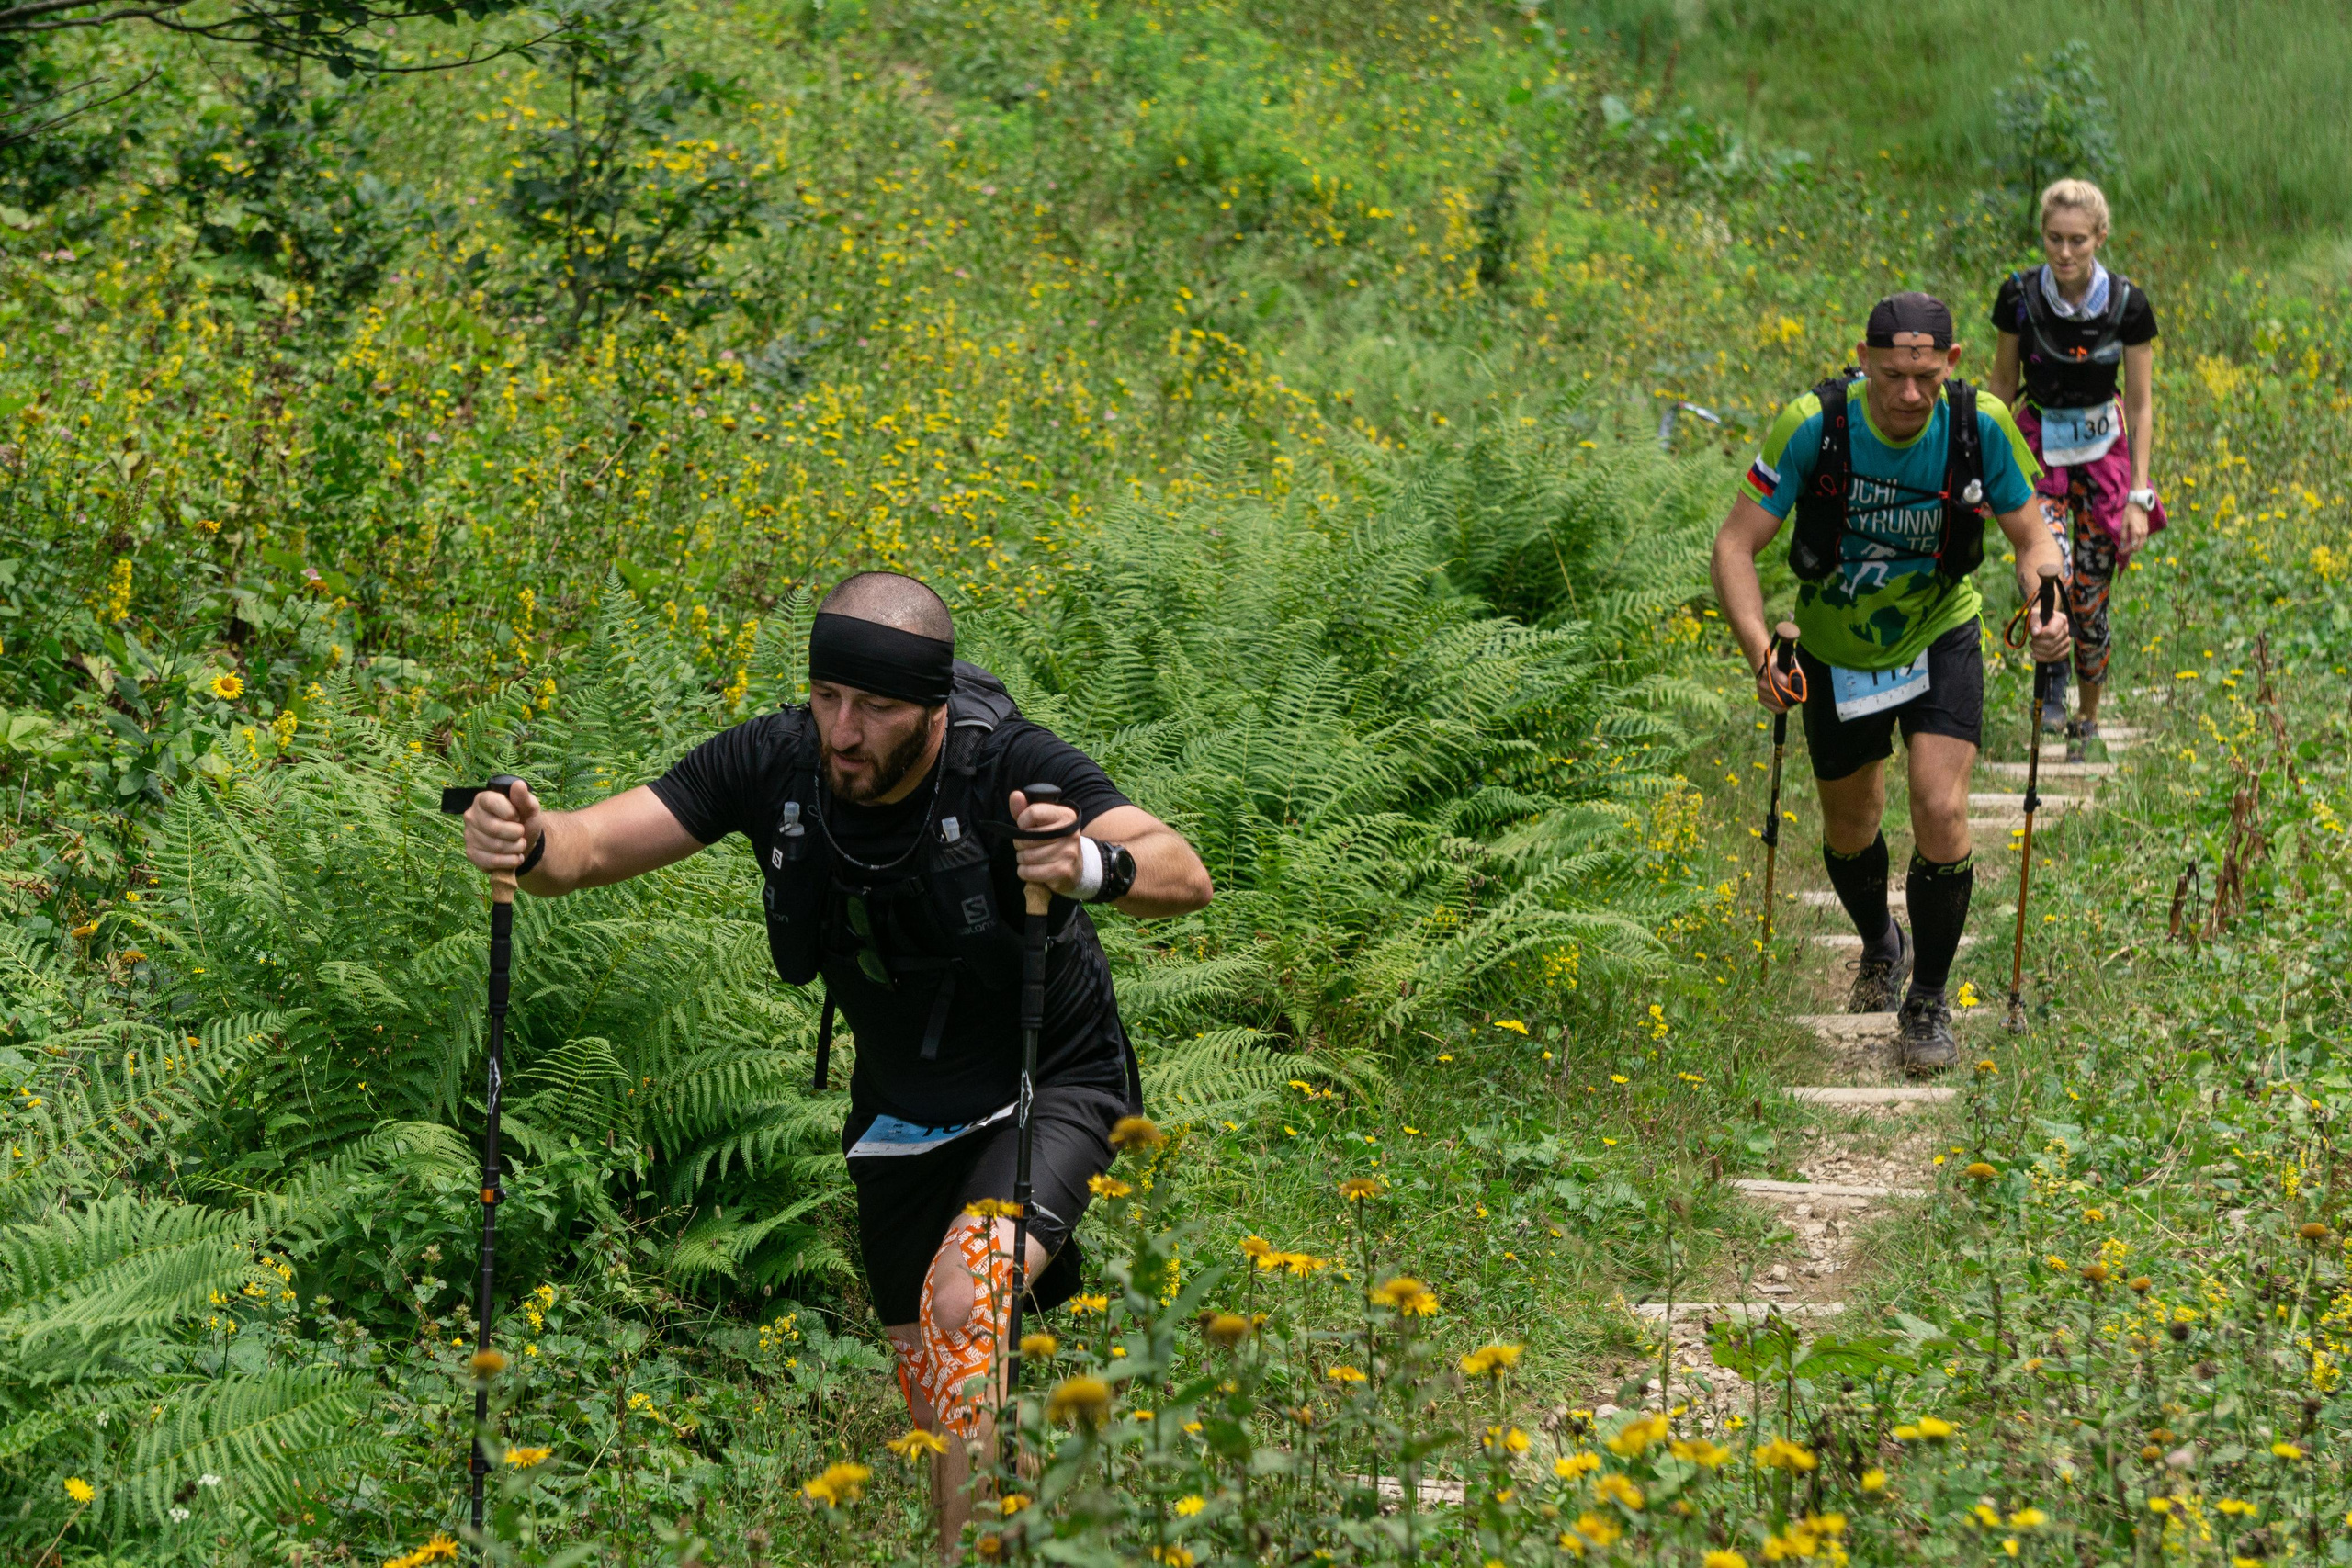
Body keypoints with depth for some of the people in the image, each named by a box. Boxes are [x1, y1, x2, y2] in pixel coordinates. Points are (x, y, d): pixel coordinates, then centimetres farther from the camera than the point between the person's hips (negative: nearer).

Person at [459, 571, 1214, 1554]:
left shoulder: (1010, 764, -29)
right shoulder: (771, 762, -18)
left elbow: (1186, 878, -39)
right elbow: (589, 848, -18)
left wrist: (1097, 866, -61)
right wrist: (526, 843, -42)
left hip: (1050, 1090, -5)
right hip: (899, 1111, 5)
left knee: (965, 1299, -30)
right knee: (936, 1398, 12)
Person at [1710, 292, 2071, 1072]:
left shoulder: (1980, 426, -23)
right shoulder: (1814, 425, -27)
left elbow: (2032, 537, -9)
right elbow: (1736, 543, -23)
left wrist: (2048, 607, -31)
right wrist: (1759, 650, -37)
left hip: (1939, 640, 0)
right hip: (1837, 650, 1)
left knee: (1941, 815, -16)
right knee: (1850, 828, 15)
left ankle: (1929, 1000, 4)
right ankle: (1879, 946, 48)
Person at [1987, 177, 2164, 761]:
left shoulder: (2128, 303, -14)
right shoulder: (2019, 295, -13)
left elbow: (2141, 404, -8)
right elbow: (2002, 383, 1)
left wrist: (2138, 496, -11)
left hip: (2104, 451, 0)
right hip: (2038, 446, 0)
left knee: (2089, 603, 2)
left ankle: (2087, 717, 27)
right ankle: (2051, 673, 4)